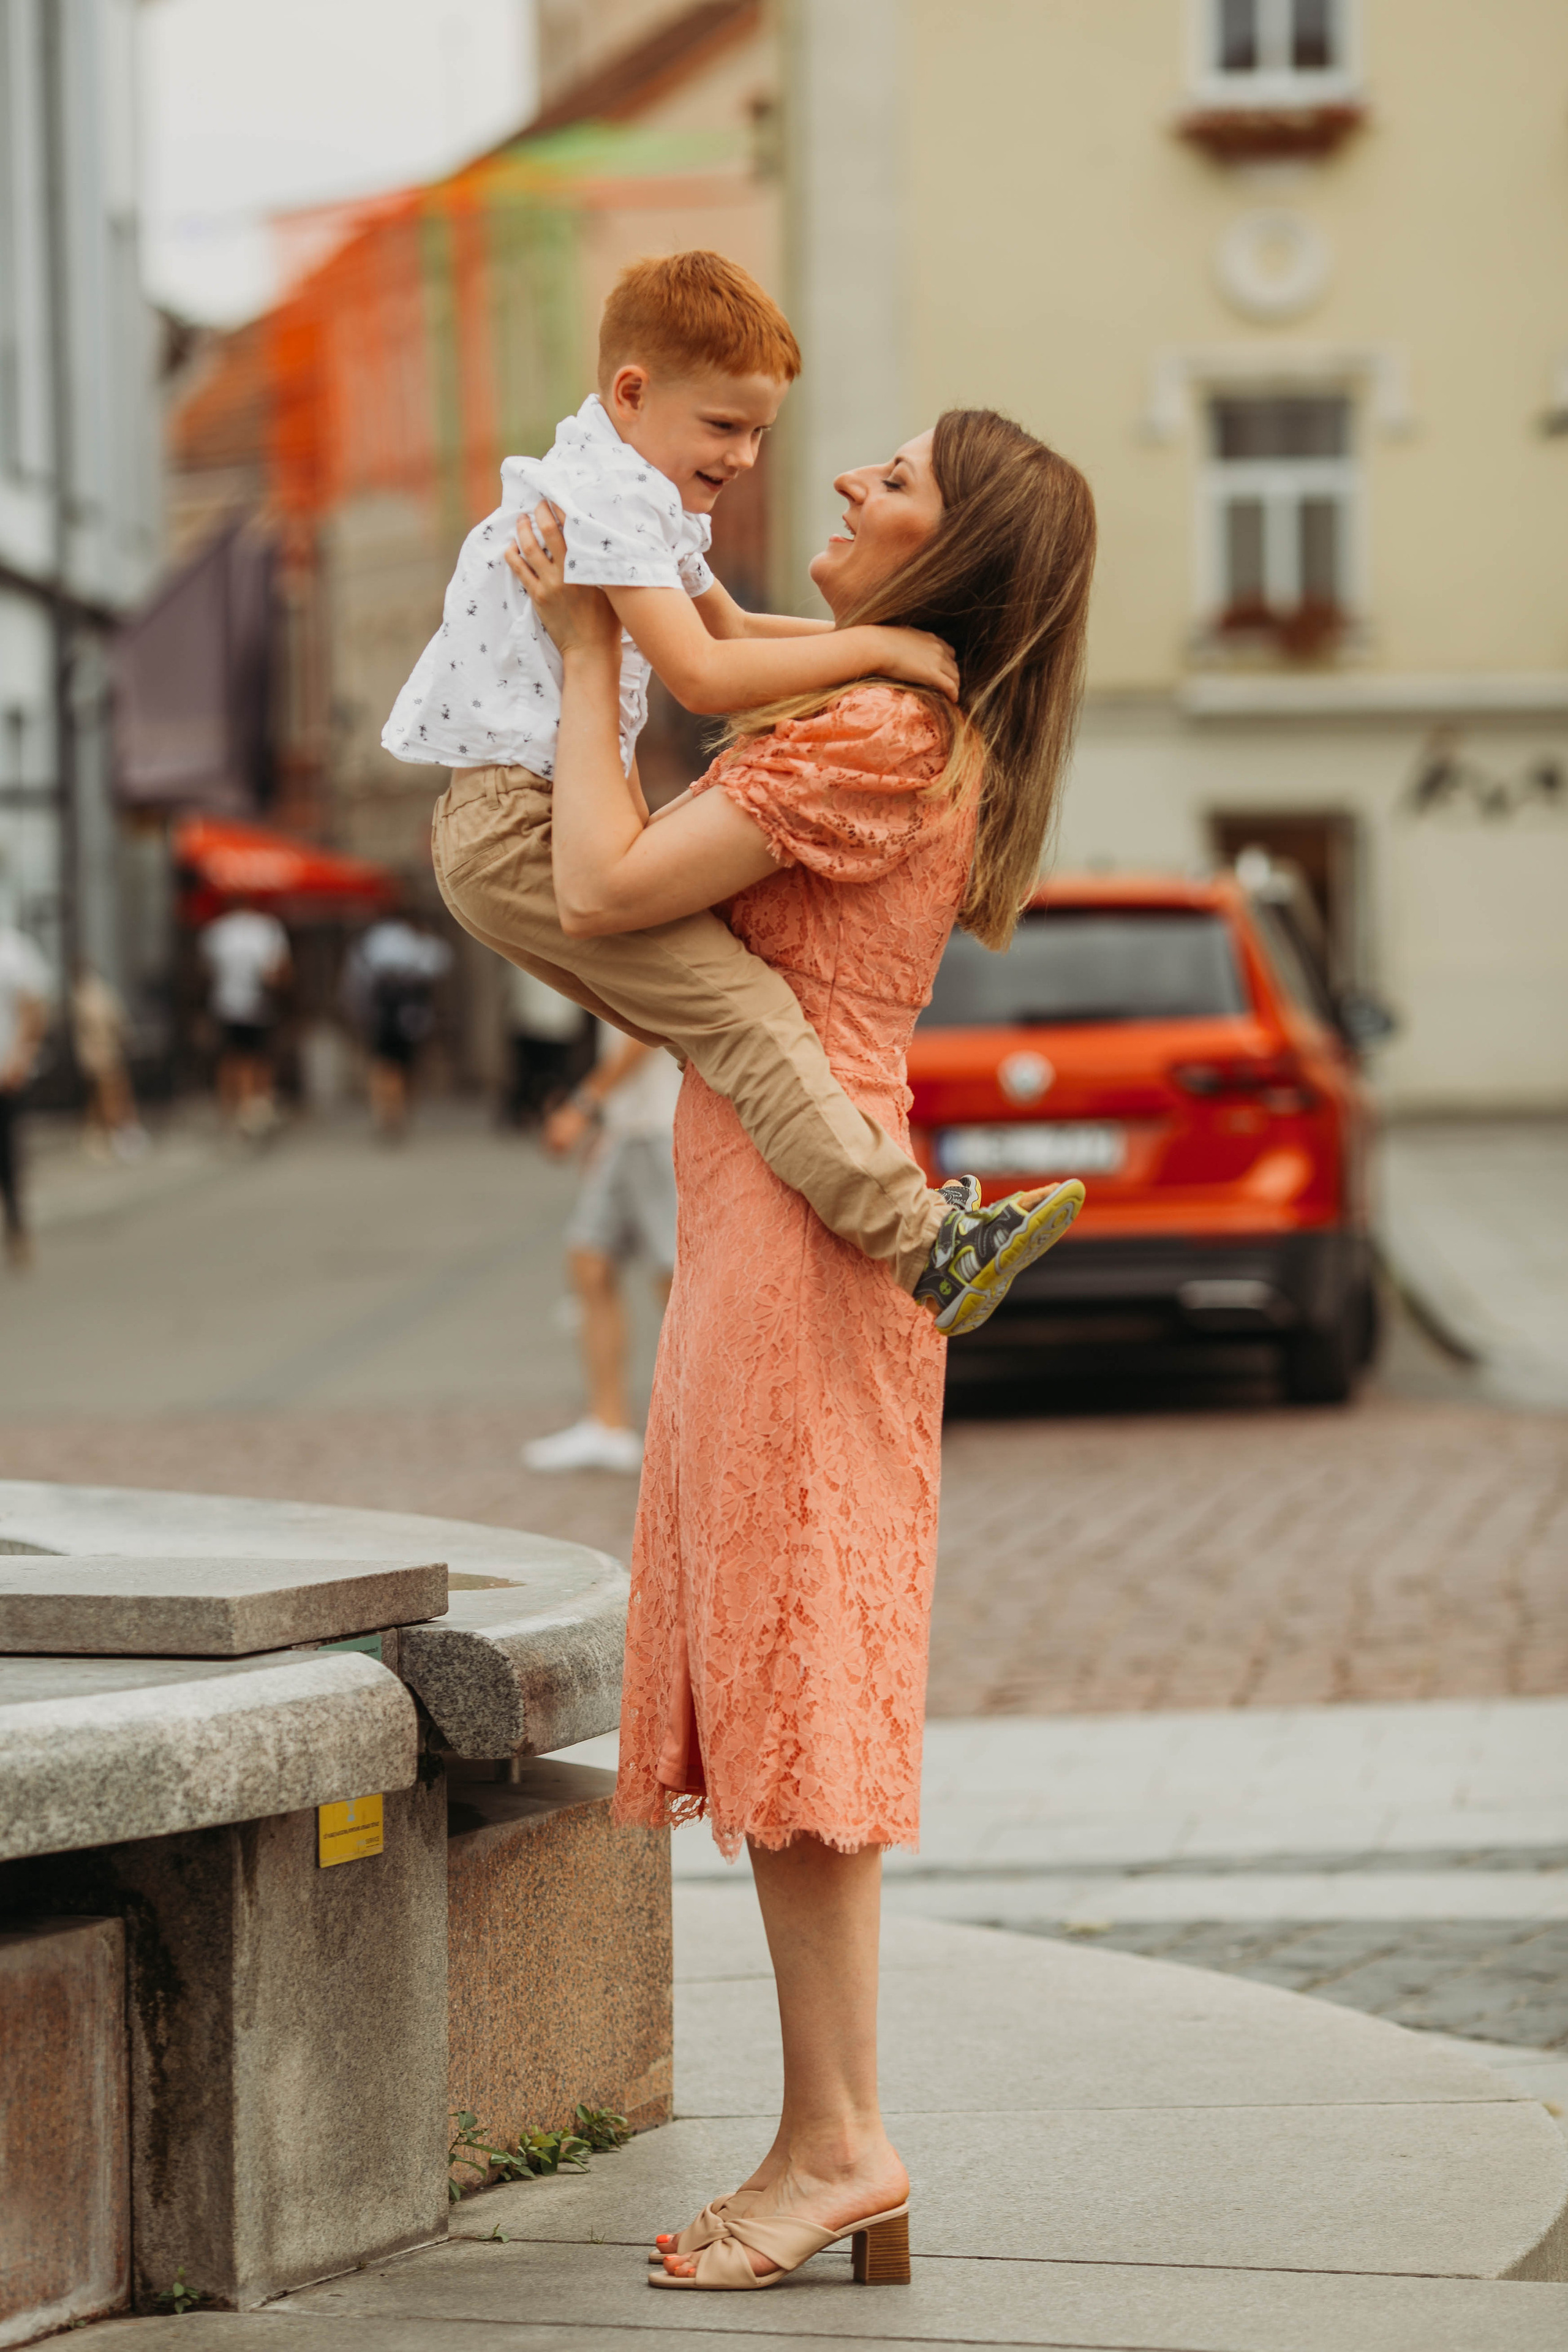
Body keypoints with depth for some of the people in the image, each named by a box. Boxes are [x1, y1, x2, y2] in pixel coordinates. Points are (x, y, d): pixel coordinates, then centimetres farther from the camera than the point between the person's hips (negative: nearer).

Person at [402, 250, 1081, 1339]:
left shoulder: (650, 496, 18)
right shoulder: (609, 501, -17)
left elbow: (729, 625, 34)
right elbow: (704, 676, -24)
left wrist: (862, 638, 20)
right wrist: (873, 648, -17)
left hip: (517, 828, 11)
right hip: (512, 823, -11)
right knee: (743, 1008, -18)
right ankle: (923, 1243, -25)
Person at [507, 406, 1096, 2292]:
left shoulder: (871, 732, -13)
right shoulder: (933, 737, 18)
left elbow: (605, 885, -17)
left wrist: (586, 651, -8)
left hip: (795, 1220, -10)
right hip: (768, 1231, 10)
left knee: (791, 1682, -9)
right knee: (775, 1695, 9)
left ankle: (843, 2148, -7)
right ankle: (821, 2143, 12)